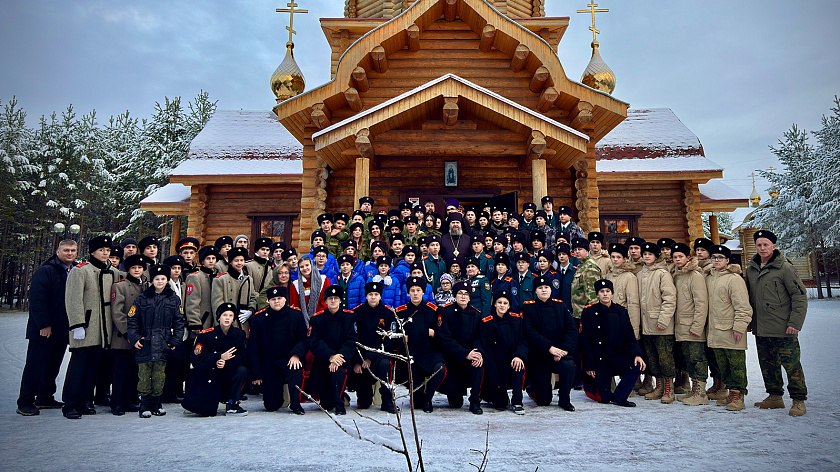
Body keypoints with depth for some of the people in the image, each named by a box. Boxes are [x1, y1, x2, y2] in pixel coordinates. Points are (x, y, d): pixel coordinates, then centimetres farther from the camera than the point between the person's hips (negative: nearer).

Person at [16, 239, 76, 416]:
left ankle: (45, 398, 24)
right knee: (35, 366, 0)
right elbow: (37, 299, -15)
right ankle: (25, 403, 9)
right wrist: (44, 325, -18)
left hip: (62, 329, 6)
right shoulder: (45, 271, -9)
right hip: (43, 329, -6)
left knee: (53, 366, 13)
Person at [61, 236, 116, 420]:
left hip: (103, 330, 6)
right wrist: (77, 325, -16)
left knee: (94, 365, 9)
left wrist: (113, 325, 17)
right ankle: (70, 405, 4)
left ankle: (83, 402, 19)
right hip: (85, 328, -6)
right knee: (79, 365, -5)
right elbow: (73, 300, -11)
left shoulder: (112, 273, 14)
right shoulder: (80, 271, -5)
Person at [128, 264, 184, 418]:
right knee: (144, 376, 0)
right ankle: (145, 406, 9)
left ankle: (156, 405, 17)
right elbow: (132, 320, 6)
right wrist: (134, 338, -4)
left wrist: (175, 341, 1)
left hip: (163, 345, 1)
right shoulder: (142, 298, 5)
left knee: (159, 376, 5)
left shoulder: (174, 299, 7)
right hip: (145, 344, -1)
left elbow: (179, 322, 8)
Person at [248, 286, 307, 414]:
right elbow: (253, 347, 2)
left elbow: (303, 339, -1)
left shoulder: (296, 314, -2)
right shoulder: (259, 318, -2)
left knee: (297, 371, -37)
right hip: (269, 363, 1)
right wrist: (256, 374, -2)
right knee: (271, 406, 0)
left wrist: (296, 355, -22)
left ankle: (295, 404, -16)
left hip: (289, 359, -1)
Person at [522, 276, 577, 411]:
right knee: (543, 401, -4)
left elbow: (572, 328, -1)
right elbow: (529, 332, -13)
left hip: (560, 351, 2)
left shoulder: (559, 306, 8)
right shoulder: (528, 307, -1)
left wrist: (565, 349, -17)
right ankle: (532, 389, 34)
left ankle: (564, 400, -7)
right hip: (539, 354, -2)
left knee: (569, 366, -33)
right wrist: (550, 348, -23)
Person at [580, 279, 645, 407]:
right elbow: (585, 341, -5)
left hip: (618, 355, 3)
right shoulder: (589, 312, -3)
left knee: (637, 366, -26)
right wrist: (589, 366, -10)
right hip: (599, 359, -3)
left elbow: (629, 336, 4)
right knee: (605, 397, -7)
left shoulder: (621, 311, 8)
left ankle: (618, 397, -13)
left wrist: (636, 354, -15)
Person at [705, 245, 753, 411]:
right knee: (722, 365, 13)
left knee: (736, 365, 0)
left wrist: (739, 327, -17)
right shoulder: (708, 277, 13)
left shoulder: (734, 279, -10)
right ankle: (731, 392, 24)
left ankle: (738, 396, 6)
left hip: (730, 331, -7)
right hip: (715, 331, 7)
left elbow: (743, 306, -13)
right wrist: (709, 326, 17)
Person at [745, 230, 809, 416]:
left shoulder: (784, 267, -8)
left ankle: (798, 400, 12)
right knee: (767, 365, 13)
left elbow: (800, 296, -9)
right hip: (760, 330, 6)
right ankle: (775, 397, 25)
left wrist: (795, 322, -13)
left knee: (791, 364, -1)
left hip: (783, 330, -6)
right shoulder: (751, 269, 10)